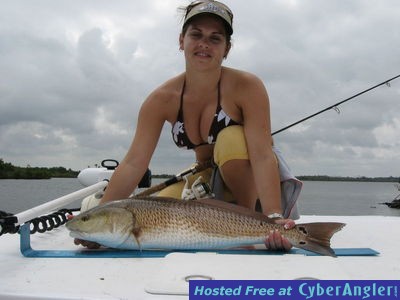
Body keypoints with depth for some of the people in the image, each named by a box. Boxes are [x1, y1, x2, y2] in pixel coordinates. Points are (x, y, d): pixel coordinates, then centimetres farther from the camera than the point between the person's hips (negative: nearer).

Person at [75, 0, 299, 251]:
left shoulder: (246, 87, -24)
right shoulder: (163, 99, -15)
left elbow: (262, 155, -32)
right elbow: (134, 163, -20)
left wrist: (274, 217, -46)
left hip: (253, 182, -3)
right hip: (207, 179, 4)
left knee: (231, 138, -34)